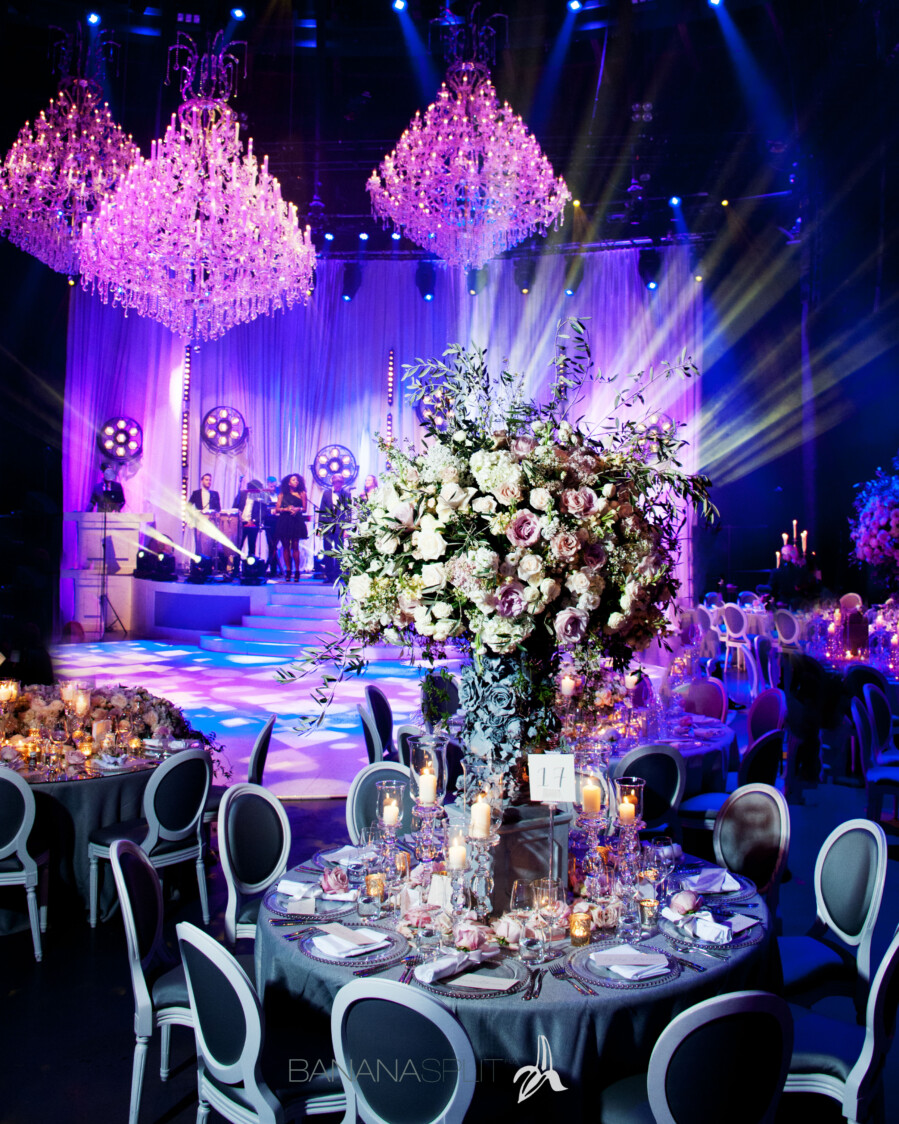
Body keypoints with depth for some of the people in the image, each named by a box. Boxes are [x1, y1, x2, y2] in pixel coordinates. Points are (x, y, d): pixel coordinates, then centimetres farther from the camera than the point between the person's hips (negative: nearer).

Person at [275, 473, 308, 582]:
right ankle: (288, 571, 3)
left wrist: (298, 509, -14)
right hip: (284, 522, 1)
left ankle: (297, 571, -6)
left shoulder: (301, 494, 10)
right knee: (286, 546, 0)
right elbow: (277, 509, 5)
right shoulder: (282, 494, 11)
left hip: (296, 522, -1)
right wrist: (287, 509, -11)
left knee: (295, 546, -7)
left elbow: (304, 509, 7)